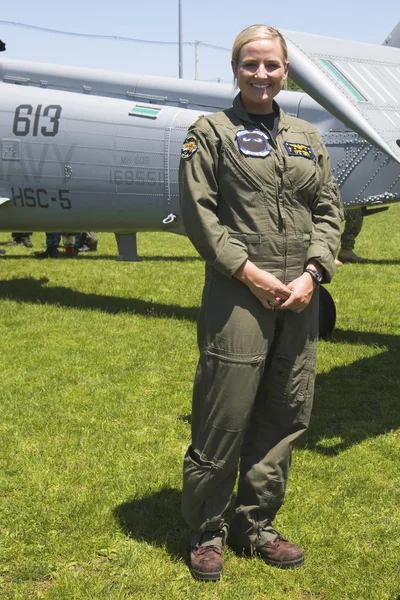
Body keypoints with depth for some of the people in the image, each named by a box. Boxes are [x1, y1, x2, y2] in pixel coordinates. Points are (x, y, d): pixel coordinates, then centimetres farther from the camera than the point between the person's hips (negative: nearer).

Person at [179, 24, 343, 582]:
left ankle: (256, 525, 26)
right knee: (222, 420, -1)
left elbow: (329, 211, 12)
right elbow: (198, 210, -6)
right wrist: (248, 270, -13)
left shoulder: (307, 138, 16)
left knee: (282, 420, 10)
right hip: (237, 295, -5)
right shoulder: (211, 131, 2)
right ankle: (207, 531, 18)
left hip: (299, 297, 5)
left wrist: (312, 274, -3)